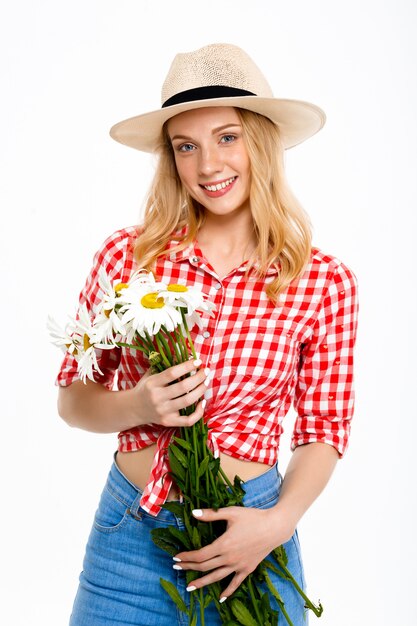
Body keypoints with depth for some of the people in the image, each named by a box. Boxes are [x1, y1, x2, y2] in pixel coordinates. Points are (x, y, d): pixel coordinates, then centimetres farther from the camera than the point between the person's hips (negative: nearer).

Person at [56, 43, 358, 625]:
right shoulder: (125, 255, -5)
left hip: (246, 535, 0)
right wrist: (135, 408, -16)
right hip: (127, 534, 1)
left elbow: (323, 431, 1)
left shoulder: (325, 283, -6)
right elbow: (72, 397, 3)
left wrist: (278, 522, -14)